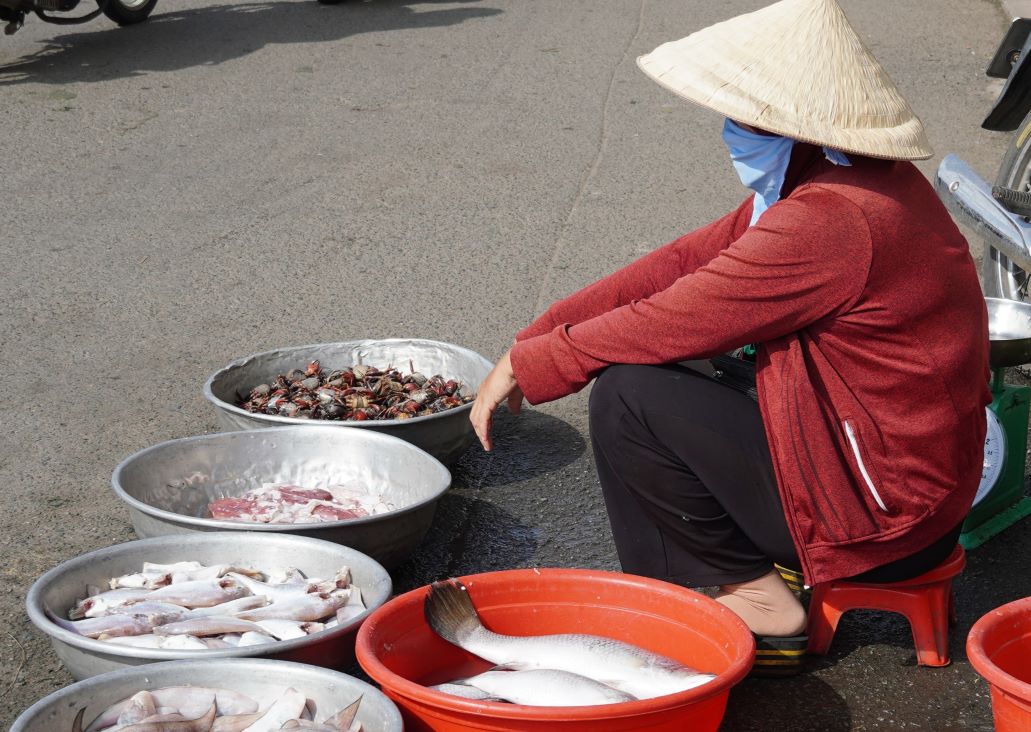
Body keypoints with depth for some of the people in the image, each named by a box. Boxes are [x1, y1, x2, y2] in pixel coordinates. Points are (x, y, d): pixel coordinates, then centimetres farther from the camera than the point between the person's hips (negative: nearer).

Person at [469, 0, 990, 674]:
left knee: (627, 395, -14)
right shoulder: (846, 180, 5)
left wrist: (526, 365, -7)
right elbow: (688, 263, 6)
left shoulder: (832, 222, -26)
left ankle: (755, 596, 0)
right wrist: (538, 336, 2)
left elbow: (666, 322, -21)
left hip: (883, 513, -10)